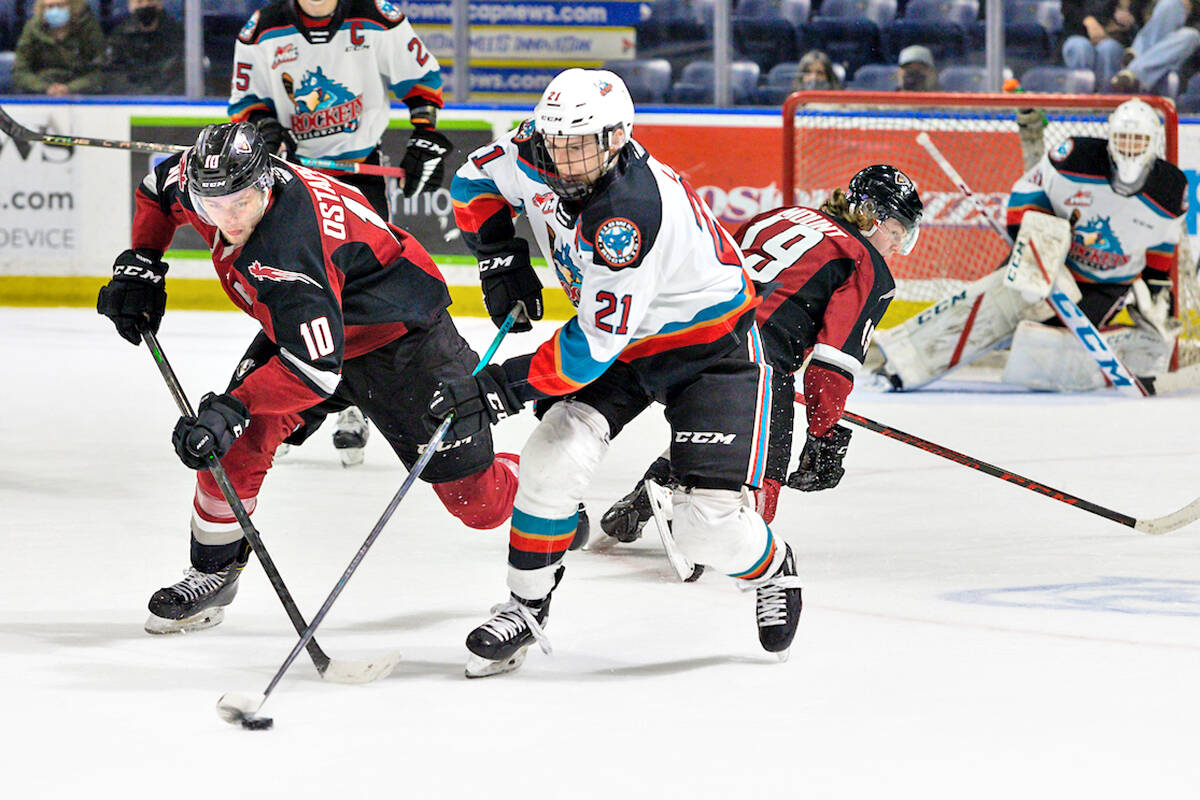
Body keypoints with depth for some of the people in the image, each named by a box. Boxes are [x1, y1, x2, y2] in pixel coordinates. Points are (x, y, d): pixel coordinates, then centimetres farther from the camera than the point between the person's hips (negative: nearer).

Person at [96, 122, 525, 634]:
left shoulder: (288, 250, -42)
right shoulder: (204, 180, -18)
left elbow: (317, 366, -45)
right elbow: (157, 189, 8)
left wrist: (232, 409, -47)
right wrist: (138, 265, -1)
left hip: (399, 332, -8)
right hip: (301, 324, 8)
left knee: (473, 496, -3)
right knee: (234, 444, -8)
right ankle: (212, 575, 10)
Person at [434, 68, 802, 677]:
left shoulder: (629, 213, -37)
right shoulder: (534, 155, -14)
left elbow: (593, 347, -34)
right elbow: (474, 183, 10)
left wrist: (496, 390, -32)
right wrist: (500, 257, -4)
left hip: (710, 346, -7)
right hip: (625, 341, 7)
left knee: (707, 523, -15)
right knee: (553, 458, -14)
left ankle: (773, 571, 19)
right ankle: (525, 608, 4)